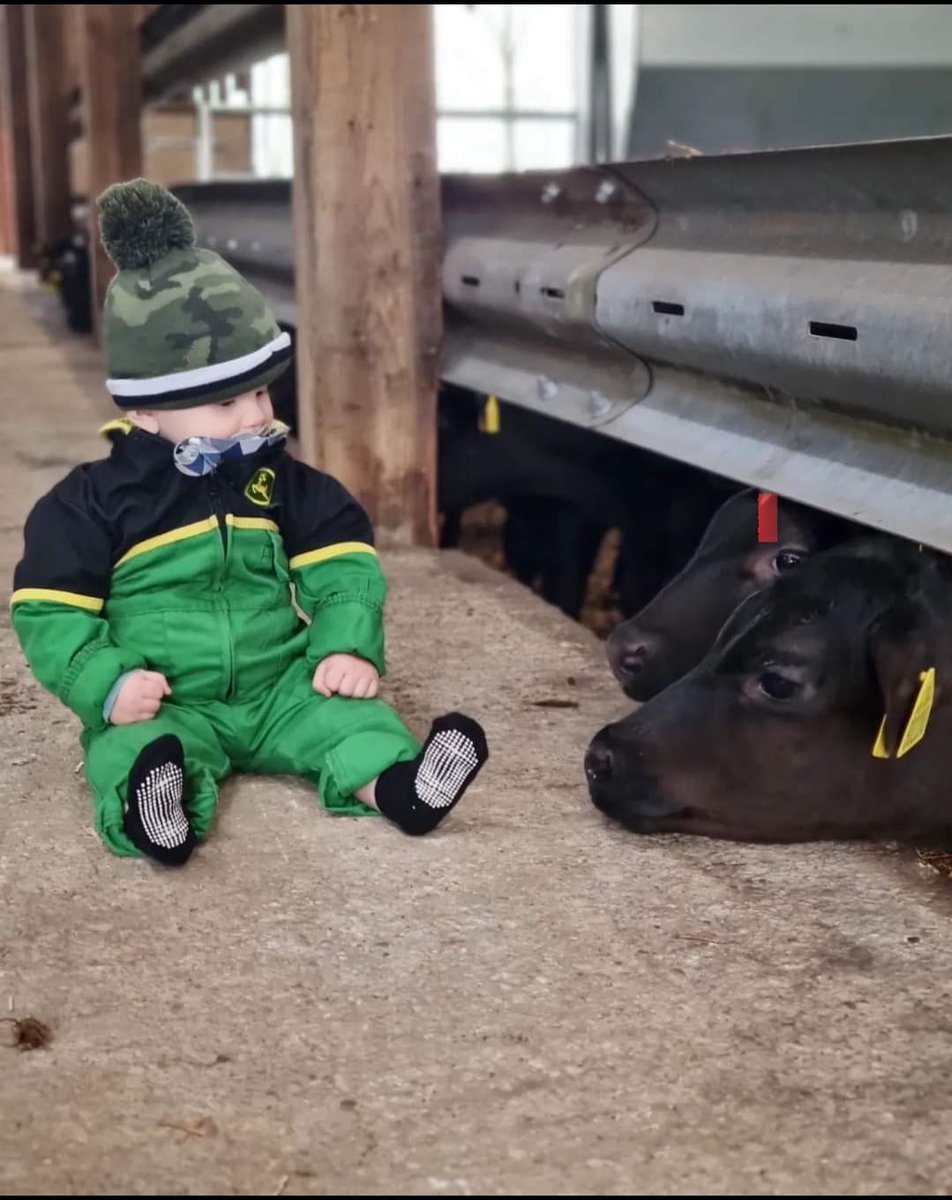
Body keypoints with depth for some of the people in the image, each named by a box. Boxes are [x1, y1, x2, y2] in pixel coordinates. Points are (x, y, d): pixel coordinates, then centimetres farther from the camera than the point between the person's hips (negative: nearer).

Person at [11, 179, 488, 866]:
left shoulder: (281, 479, 5)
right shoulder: (95, 501, -6)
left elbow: (342, 564, 6)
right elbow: (49, 613, -5)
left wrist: (349, 647, -11)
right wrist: (105, 685, -20)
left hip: (280, 687, 4)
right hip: (161, 704, -4)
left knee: (347, 712, -21)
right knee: (135, 750, -33)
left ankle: (396, 785, -46)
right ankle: (159, 811, -63)